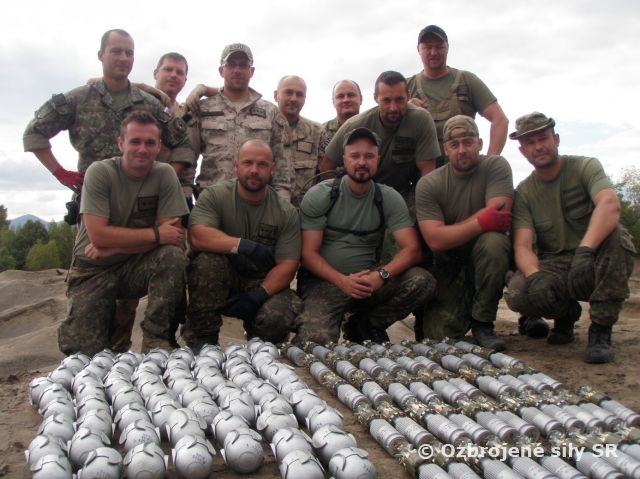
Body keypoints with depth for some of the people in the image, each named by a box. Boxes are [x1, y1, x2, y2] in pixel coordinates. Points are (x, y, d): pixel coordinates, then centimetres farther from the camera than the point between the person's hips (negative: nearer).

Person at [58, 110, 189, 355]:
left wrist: (113, 247, -17)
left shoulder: (165, 174, -8)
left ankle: (155, 338, -14)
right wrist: (156, 234, -22)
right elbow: (98, 235, -22)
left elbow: (172, 235, -14)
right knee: (85, 351, -14)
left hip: (137, 266, 2)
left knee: (174, 256, -29)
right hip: (94, 270, -1)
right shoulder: (99, 172, -14)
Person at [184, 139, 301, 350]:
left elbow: (287, 265, -9)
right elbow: (197, 237, -24)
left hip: (264, 284, 1)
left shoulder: (287, 212, -3)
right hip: (220, 282, 0)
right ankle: (202, 339, -15)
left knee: (277, 317, -30)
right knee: (207, 259, -32)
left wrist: (258, 295, -24)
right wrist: (244, 246, -34)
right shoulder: (214, 195, -6)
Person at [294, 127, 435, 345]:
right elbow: (308, 253, -6)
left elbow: (412, 249, -6)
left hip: (369, 280, 3)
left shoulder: (389, 198, 2)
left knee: (422, 281, -23)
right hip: (324, 281, -3)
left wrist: (381, 275, -26)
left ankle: (362, 325, -3)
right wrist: (342, 281, -23)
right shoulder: (319, 196, -3)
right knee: (316, 340, -31)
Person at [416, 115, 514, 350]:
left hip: (487, 255, 0)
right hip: (448, 263, 1)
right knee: (440, 334, -13)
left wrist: (452, 232, -18)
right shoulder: (428, 185, -10)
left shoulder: (496, 166, -10)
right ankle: (464, 305, 25)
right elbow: (435, 240, -21)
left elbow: (500, 218, -24)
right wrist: (482, 222, -28)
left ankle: (482, 322, -14)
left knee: (493, 242, -35)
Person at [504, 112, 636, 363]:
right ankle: (566, 312, 8)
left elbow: (610, 204, -29)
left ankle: (601, 329, -20)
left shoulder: (585, 167, -7)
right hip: (554, 267, 2)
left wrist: (585, 252, -45)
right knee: (517, 294, -28)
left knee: (614, 233, -34)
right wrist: (535, 277, -35)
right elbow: (523, 246, -12)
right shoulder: (523, 192, 0)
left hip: (596, 263, -1)